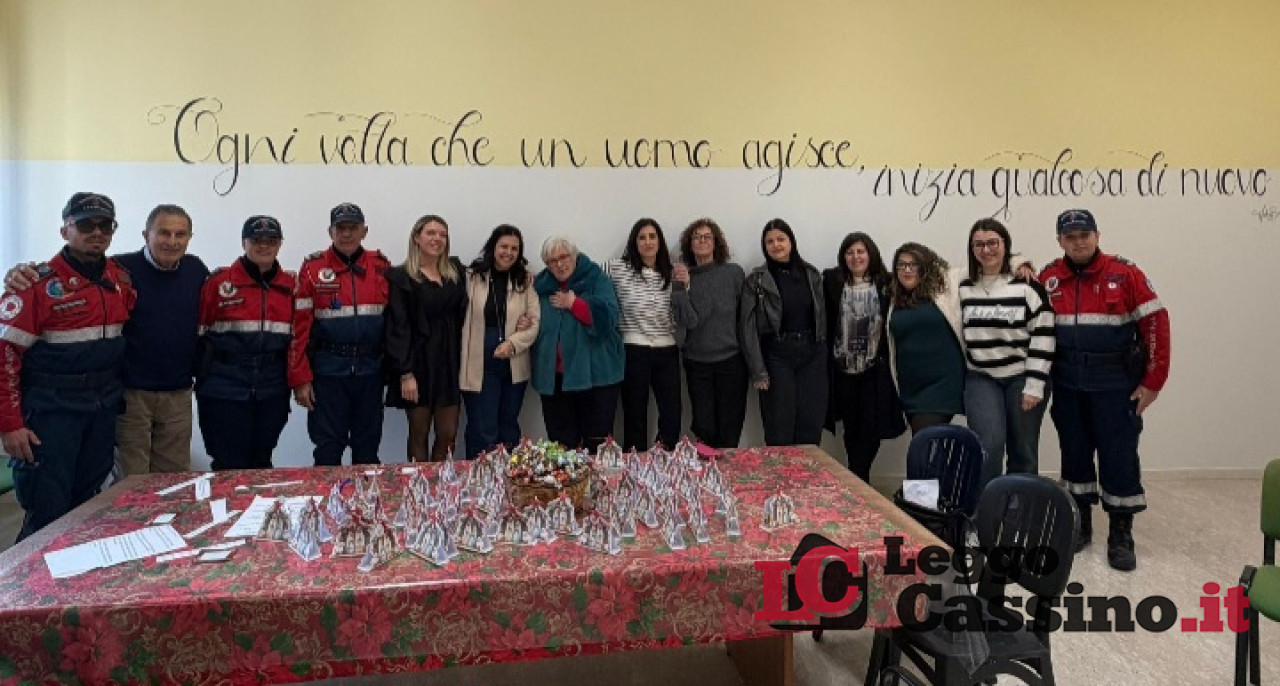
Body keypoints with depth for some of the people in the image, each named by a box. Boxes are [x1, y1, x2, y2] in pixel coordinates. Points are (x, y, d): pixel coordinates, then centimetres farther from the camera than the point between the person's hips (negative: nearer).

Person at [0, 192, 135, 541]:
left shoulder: (121, 279, 6)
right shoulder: (39, 284, -12)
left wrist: (115, 389, 11)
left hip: (104, 407, 6)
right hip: (52, 408, -5)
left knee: (88, 504, 16)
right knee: (48, 512, -2)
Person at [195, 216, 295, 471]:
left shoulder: (291, 285, 6)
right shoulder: (219, 281, -3)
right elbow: (198, 333, 0)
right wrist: (201, 374, -2)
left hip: (272, 392, 3)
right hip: (223, 390, -3)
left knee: (261, 462, 14)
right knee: (229, 467, 3)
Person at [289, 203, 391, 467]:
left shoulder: (381, 266, 6)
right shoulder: (313, 268, -1)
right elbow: (300, 326, -3)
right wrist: (300, 379, -6)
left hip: (370, 370, 2)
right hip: (328, 370, -2)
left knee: (368, 448, 11)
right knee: (328, 448, 3)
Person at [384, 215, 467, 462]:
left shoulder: (455, 271, 11)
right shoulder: (401, 277, -4)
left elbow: (461, 316, 13)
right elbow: (398, 327, -9)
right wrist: (405, 373, -15)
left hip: (450, 362, 4)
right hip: (419, 363, -4)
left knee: (448, 435, 4)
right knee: (419, 434, 6)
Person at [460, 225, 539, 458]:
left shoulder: (526, 280, 6)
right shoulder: (472, 276, 0)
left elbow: (535, 322, 0)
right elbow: (463, 319, -1)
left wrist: (513, 343, -16)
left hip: (514, 367, 3)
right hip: (480, 366, -3)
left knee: (509, 428, 15)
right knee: (483, 432, -1)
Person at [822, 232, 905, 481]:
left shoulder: (886, 282, 0)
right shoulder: (832, 281, 0)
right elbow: (824, 321, 0)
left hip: (875, 368, 0)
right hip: (843, 368, 1)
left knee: (872, 427, -3)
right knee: (851, 426, 10)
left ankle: (856, 480, 11)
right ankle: (859, 480, 25)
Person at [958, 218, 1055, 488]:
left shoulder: (1027, 285, -7)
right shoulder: (965, 288, 6)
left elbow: (1043, 335, -9)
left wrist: (1034, 385, -13)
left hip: (1022, 378, -2)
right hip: (981, 378, 2)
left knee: (1023, 452, 7)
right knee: (988, 445, -12)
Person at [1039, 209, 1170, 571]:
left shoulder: (1124, 273, -7)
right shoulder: (1049, 278, 2)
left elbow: (1155, 323, -7)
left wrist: (1152, 381, -8)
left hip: (1115, 383, -3)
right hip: (1067, 384, 3)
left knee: (1118, 456, 1)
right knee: (1074, 453, 12)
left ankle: (1121, 535, 14)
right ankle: (1080, 524, 26)